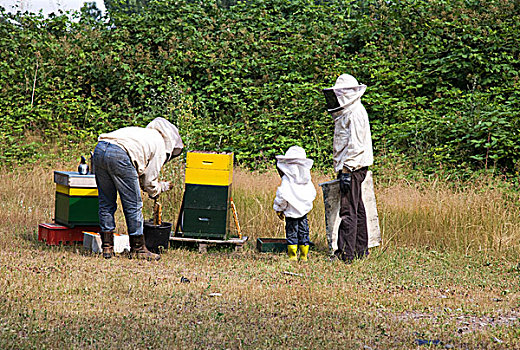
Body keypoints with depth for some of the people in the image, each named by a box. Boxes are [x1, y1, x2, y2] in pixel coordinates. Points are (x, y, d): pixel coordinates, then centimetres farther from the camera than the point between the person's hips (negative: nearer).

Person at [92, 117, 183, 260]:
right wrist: (163, 187, 35)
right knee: (133, 205, 6)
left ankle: (107, 247, 20)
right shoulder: (160, 145, 15)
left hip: (99, 149, 8)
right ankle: (138, 248, 14)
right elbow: (149, 181, 14)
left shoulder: (145, 134, 36)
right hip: (119, 155, -8)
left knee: (106, 202, 17)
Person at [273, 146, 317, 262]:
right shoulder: (307, 180, 6)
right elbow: (313, 194, 12)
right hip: (304, 210, 5)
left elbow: (282, 196, -16)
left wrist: (279, 209, -4)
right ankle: (304, 255, 13)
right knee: (303, 232, 10)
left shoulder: (286, 179, -12)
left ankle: (292, 255, 1)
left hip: (291, 212, -5)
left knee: (291, 234, 2)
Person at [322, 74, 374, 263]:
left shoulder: (355, 113, -14)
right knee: (357, 209, 14)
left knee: (348, 211, -12)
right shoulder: (346, 112, 18)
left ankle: (345, 254, -13)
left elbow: (355, 145, -20)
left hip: (353, 168, -11)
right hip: (352, 168, 11)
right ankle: (361, 250, 21)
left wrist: (346, 171, -22)